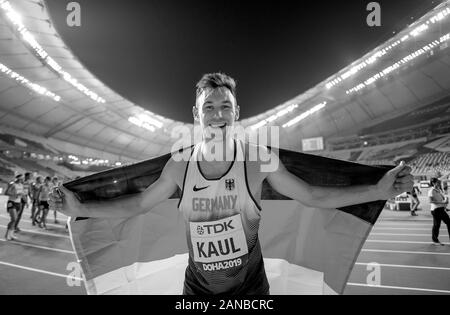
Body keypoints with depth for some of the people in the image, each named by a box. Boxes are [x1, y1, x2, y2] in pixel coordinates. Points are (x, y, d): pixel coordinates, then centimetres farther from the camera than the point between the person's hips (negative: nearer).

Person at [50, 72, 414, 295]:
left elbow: (313, 196, -7)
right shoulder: (180, 165, -8)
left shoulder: (258, 158, -13)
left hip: (250, 285, -1)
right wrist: (82, 208, 1)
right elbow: (138, 203, 5)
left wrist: (378, 190, -13)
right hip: (198, 286, 2)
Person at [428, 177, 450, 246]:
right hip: (436, 210, -9)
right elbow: (431, 201, -22)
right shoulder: (431, 191, -12)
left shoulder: (439, 190, 15)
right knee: (436, 225, -4)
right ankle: (435, 240, 8)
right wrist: (442, 202, -25)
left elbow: (444, 197, 23)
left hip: (441, 209, 9)